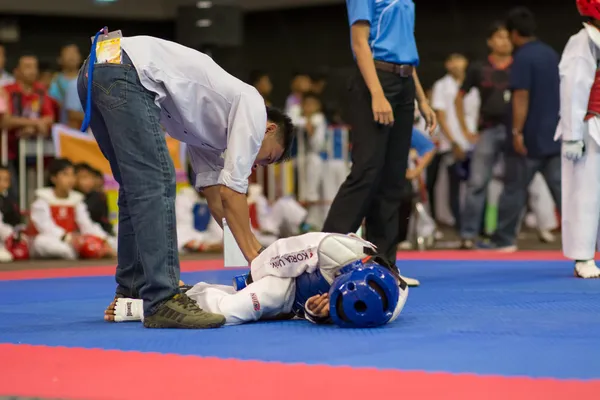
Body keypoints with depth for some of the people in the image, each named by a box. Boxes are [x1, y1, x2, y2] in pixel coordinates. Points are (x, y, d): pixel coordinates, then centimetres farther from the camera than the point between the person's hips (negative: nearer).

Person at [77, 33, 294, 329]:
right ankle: (162, 301, -18)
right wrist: (255, 257, 5)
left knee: (137, 188, 18)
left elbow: (214, 195, 30)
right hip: (124, 72, -10)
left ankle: (131, 291, 24)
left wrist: (258, 252, 26)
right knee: (156, 185, -13)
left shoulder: (211, 126, 30)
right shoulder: (253, 107, 6)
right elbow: (231, 192, -1)